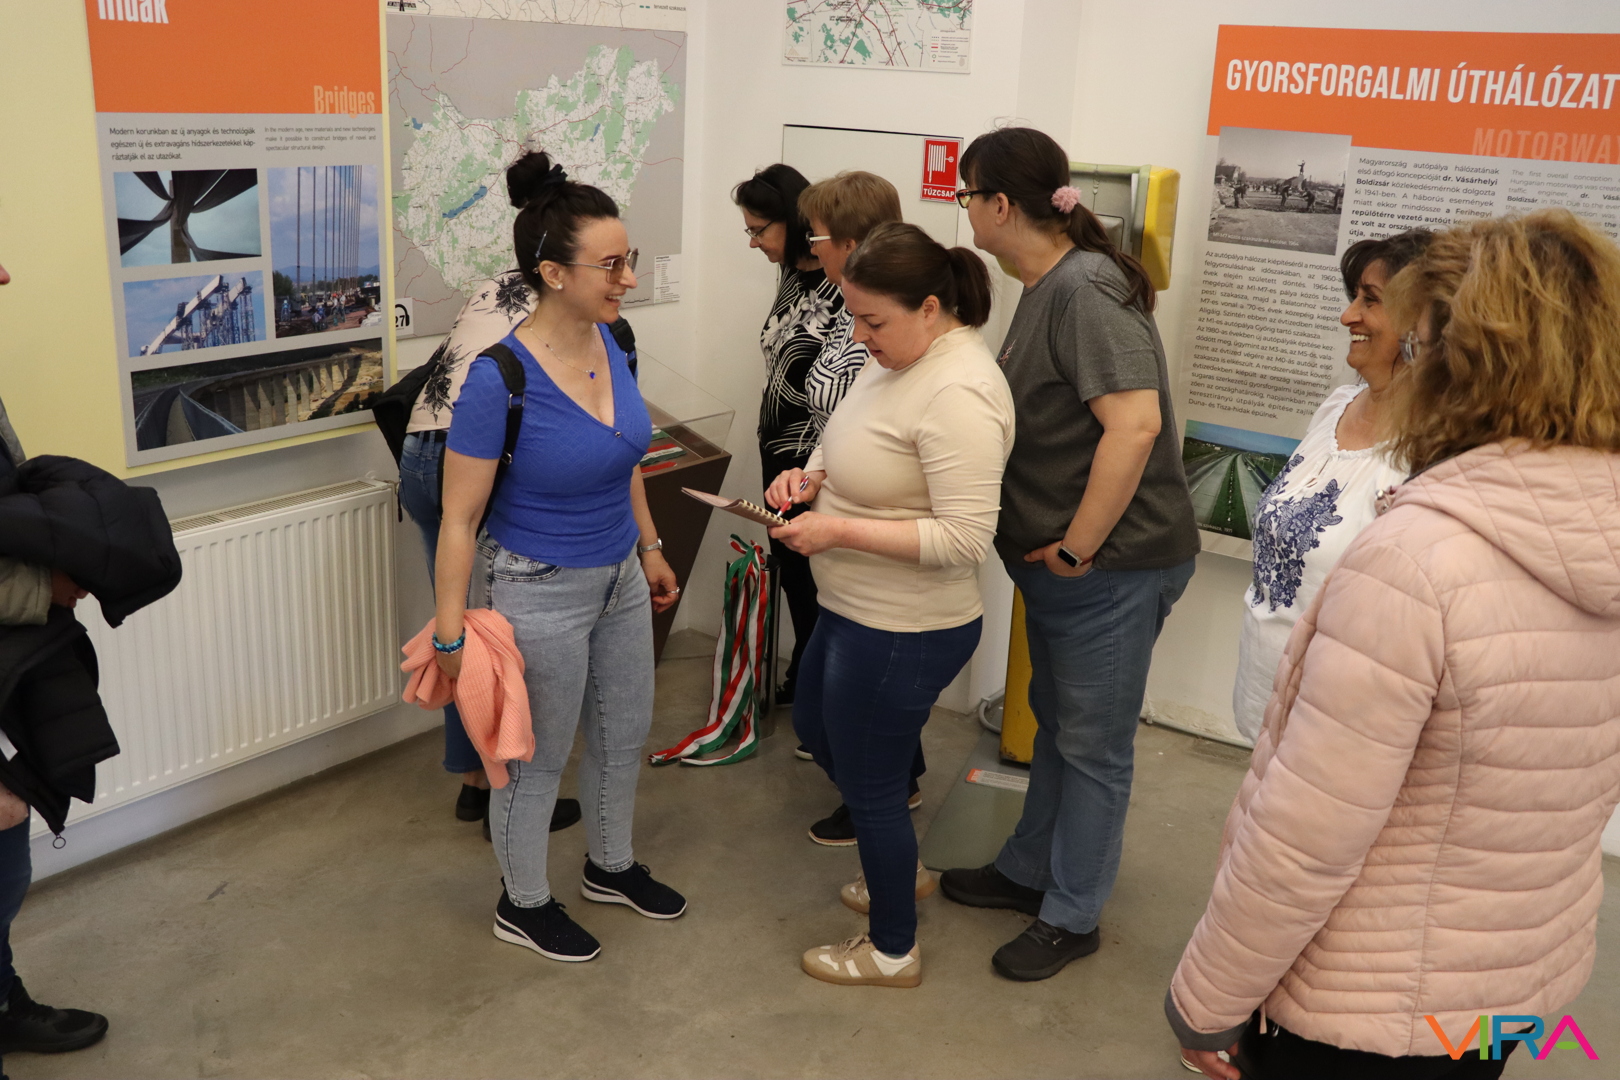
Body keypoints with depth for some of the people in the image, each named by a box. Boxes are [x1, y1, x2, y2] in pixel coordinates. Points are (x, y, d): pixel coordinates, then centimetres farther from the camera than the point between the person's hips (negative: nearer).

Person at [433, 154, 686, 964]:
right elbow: (458, 519, -19)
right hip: (539, 592, -7)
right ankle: (523, 905, 37)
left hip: (618, 578, 7)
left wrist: (649, 548, 17)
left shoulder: (610, 343, -6)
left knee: (625, 732, 22)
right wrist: (451, 636, -17)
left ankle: (611, 866, 48)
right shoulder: (499, 379, -26)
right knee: (539, 757, 12)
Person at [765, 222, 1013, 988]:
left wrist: (838, 530, -27)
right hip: (854, 610, 10)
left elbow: (963, 538, -30)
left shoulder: (957, 393, -27)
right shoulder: (896, 356, 2)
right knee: (814, 728, 28)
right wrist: (813, 476, -3)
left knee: (869, 784, 7)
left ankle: (893, 953, 32)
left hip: (904, 633, -10)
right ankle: (902, 868, 49)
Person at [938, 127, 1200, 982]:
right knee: (1054, 723, 23)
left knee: (1092, 744, 7)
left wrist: (1076, 548, -24)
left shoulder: (1085, 290, -21)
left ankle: (1070, 916, 24)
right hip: (1056, 562, 10)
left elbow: (1134, 424, -31)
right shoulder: (1045, 288, 9)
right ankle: (1027, 872, 41)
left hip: (1112, 564, -10)